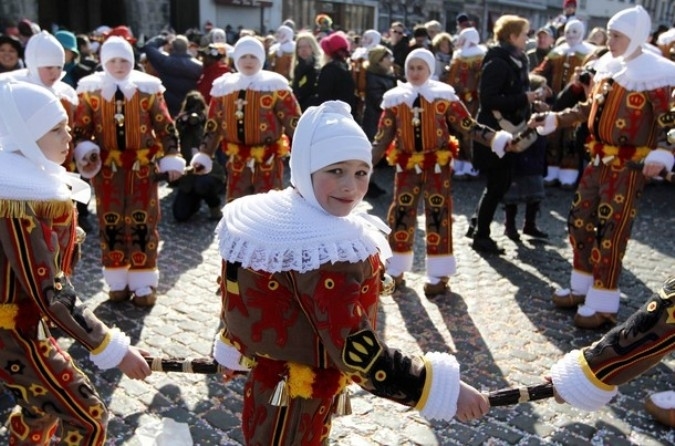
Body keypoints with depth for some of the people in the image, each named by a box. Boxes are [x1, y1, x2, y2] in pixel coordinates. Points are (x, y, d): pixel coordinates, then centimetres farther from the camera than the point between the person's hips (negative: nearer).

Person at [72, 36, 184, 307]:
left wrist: (171, 159, -4)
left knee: (143, 224, 2)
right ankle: (118, 282, 21)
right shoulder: (90, 91, 1)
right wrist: (85, 153, -14)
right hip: (107, 167, 1)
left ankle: (144, 284, 13)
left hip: (142, 166, 0)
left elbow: (166, 127, 2)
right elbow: (81, 129, 3)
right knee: (111, 224, 7)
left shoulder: (148, 89, 1)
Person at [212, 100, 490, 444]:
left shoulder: (262, 215, -4)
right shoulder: (330, 249, -31)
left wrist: (233, 350, 21)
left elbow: (239, 301, 7)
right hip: (297, 401, -8)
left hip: (267, 382, 8)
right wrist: (442, 389, -29)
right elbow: (356, 353, -34)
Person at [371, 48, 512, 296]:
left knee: (438, 217, 1)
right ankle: (395, 270, 22)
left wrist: (497, 139, -17)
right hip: (407, 166, 2)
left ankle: (439, 276, 12)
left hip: (437, 165, -2)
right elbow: (382, 138, 4)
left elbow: (468, 126, -6)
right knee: (400, 217, 6)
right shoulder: (395, 99, 2)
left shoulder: (444, 96, -3)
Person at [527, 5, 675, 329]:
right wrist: (552, 120, 10)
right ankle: (581, 289, 29)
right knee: (580, 221, 13)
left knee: (610, 233, -2)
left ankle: (603, 305, 11)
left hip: (628, 168, -7)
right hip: (598, 161, 7)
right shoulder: (607, 67, 8)